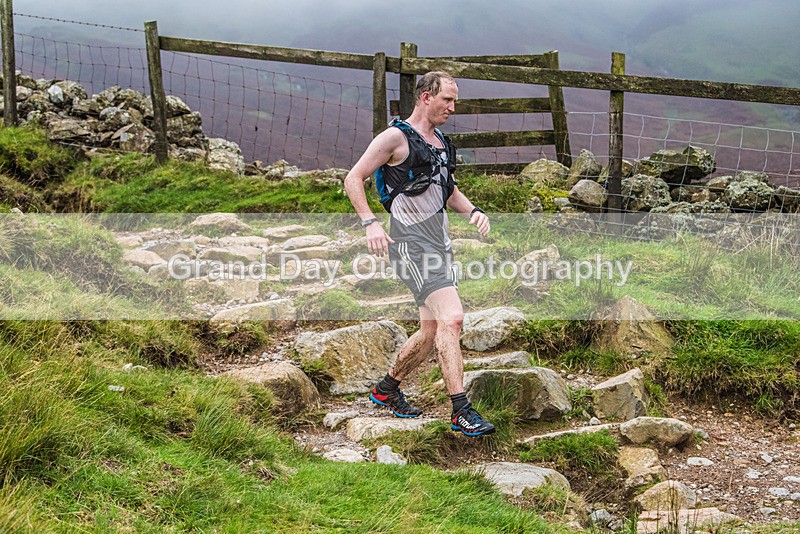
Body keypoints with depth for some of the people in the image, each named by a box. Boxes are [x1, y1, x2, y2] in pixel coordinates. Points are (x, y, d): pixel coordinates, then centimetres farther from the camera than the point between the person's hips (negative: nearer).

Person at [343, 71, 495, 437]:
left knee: (432, 332, 11)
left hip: (439, 243, 9)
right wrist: (370, 223, -20)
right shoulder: (396, 137, -6)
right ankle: (461, 410, -20)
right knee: (451, 317, -21)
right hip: (411, 242, -9)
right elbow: (353, 179, -7)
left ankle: (386, 390, 30)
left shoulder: (441, 142, 19)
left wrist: (473, 211, 9)